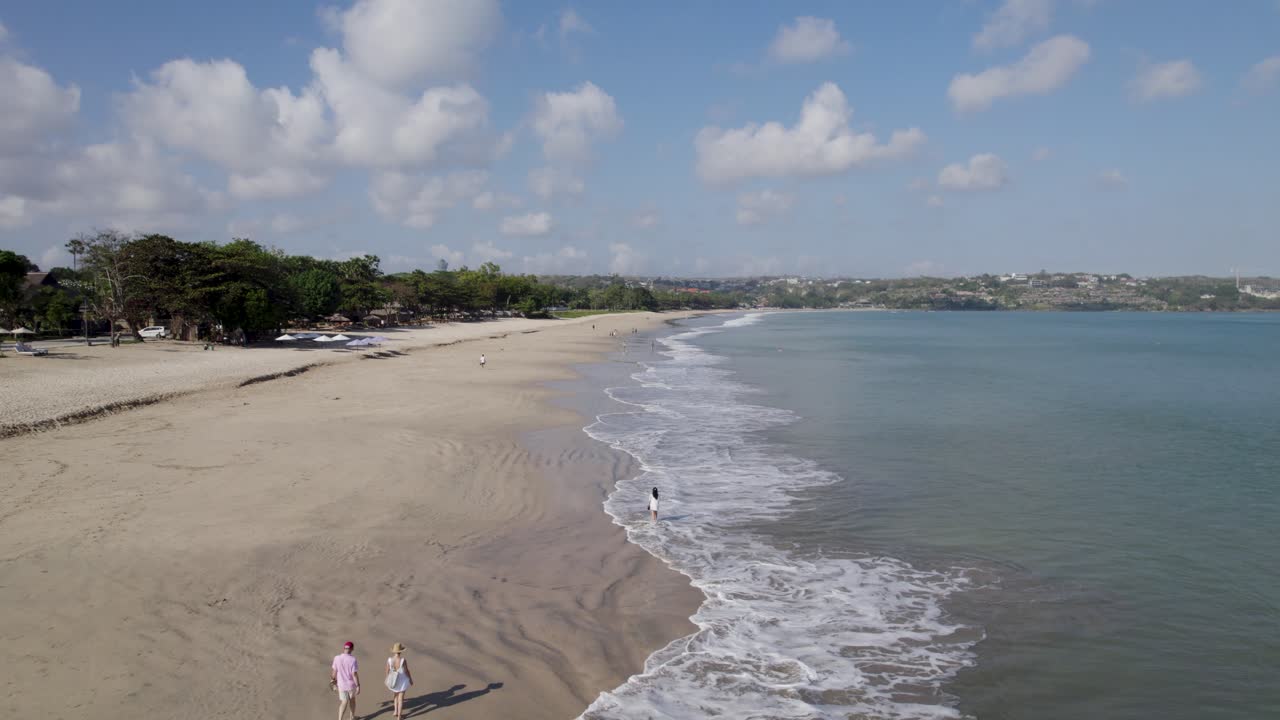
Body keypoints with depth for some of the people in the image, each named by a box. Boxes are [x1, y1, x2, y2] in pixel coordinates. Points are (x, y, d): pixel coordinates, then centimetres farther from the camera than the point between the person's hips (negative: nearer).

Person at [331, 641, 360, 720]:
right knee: (352, 699, 25)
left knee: (344, 702, 15)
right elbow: (355, 674, -21)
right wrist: (358, 686, -12)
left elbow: (334, 672, -4)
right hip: (351, 684, -2)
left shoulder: (337, 658, -14)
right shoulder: (352, 660, -23)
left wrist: (335, 682, 11)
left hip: (341, 684, 2)